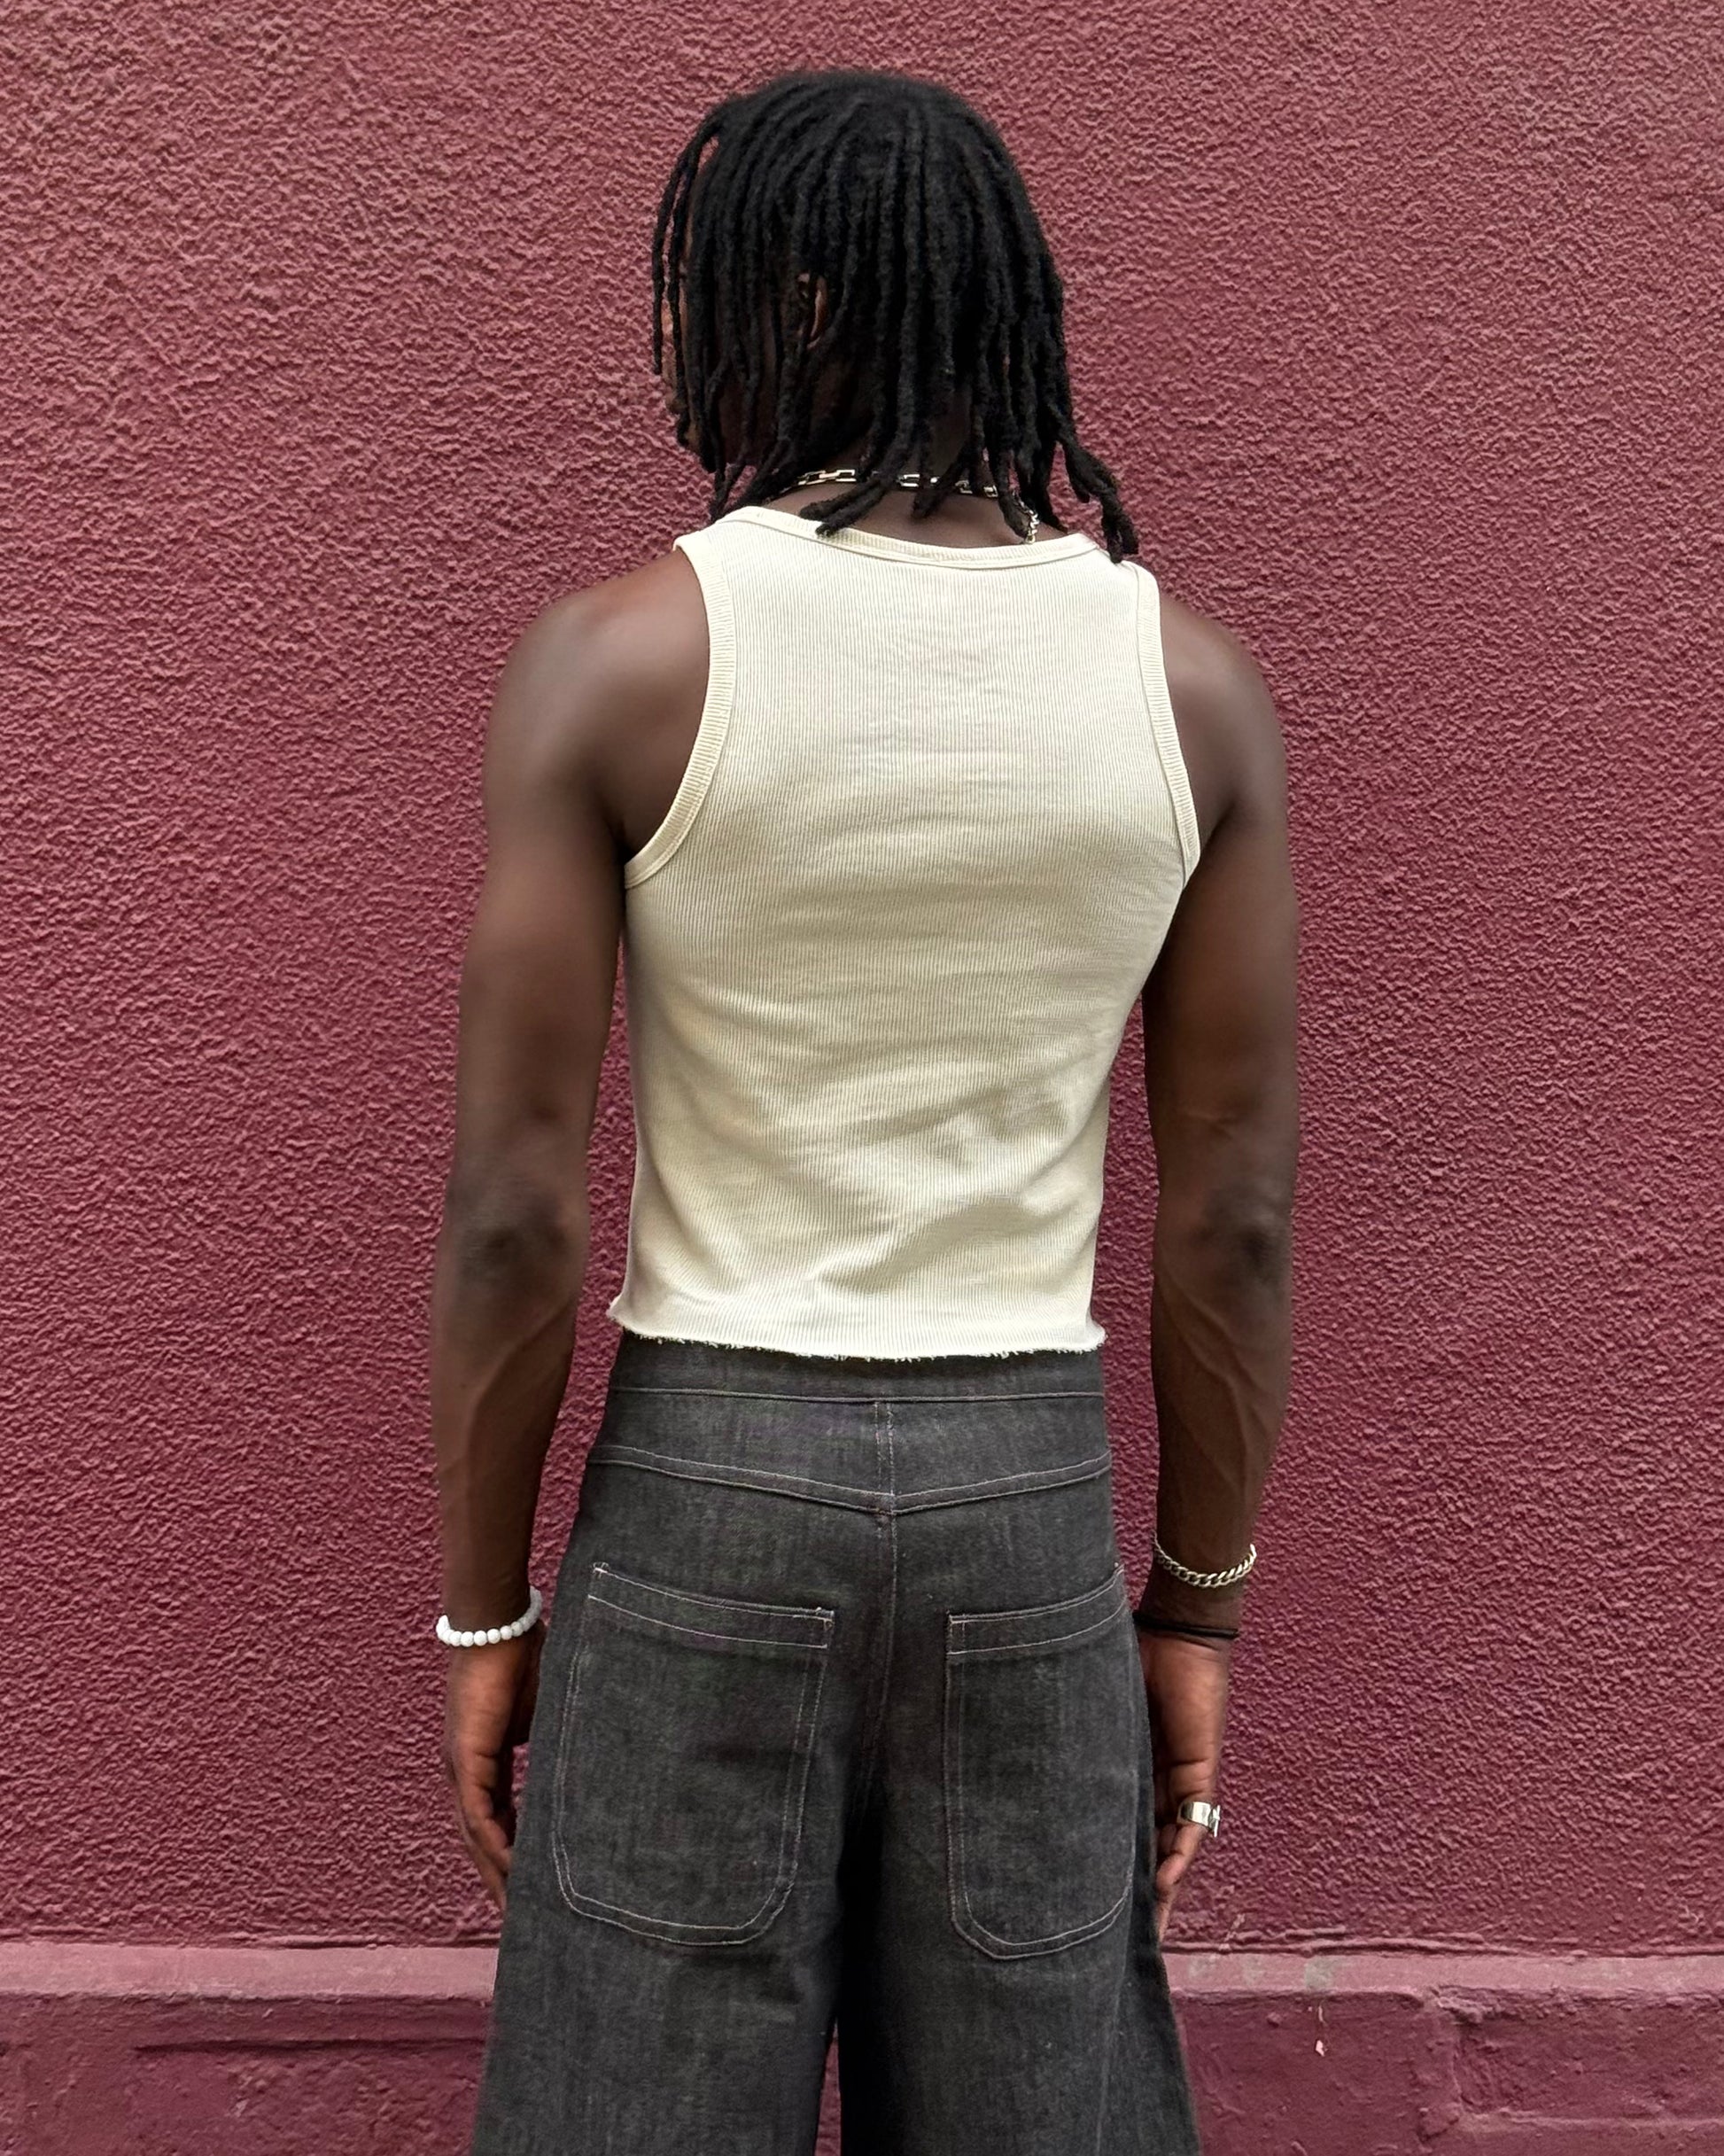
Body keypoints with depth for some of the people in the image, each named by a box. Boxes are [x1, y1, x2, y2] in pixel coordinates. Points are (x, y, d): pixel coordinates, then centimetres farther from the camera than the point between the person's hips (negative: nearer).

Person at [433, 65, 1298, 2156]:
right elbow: (1234, 1216, -2)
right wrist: (1199, 1603, 10)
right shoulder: (1194, 682, -3)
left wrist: (482, 1611, 3)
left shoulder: (608, 656, -11)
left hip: (707, 1489, -2)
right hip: (1030, 1497, 3)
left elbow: (511, 1203, -11)